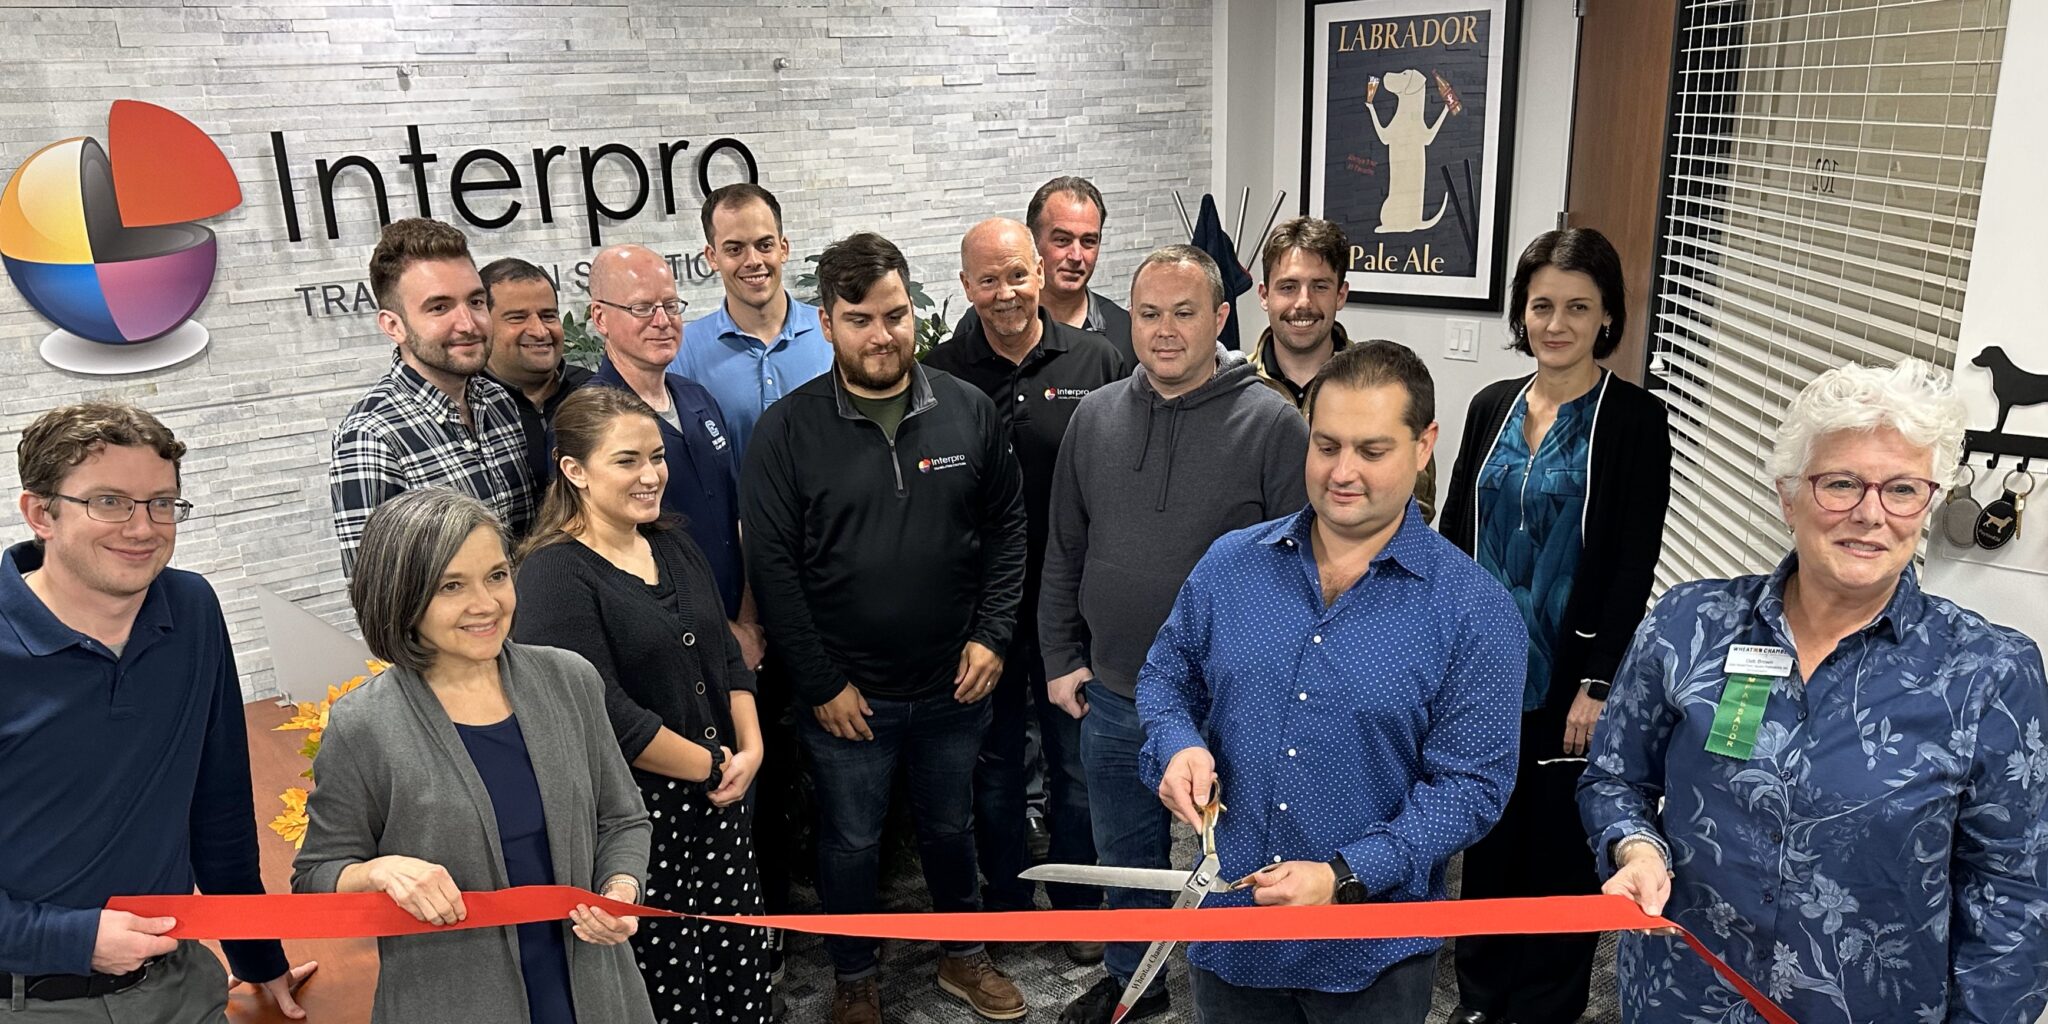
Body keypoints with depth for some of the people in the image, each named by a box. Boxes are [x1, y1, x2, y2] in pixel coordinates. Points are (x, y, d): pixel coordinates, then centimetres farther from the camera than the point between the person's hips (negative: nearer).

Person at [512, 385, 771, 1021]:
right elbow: (606, 716, -22)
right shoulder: (554, 574, -15)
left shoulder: (674, 547, 9)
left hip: (718, 798, 7)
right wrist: (710, 765, -13)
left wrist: (750, 749, -2)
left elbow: (727, 657, 13)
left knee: (742, 967, 15)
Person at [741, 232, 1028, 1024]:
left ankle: (963, 957, 45)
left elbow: (1006, 528, 4)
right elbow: (773, 567, -10)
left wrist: (992, 635, -3)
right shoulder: (788, 430, -11)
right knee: (851, 842, 16)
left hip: (954, 686, 2)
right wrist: (822, 684, -10)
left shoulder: (969, 411, -4)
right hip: (845, 693, -2)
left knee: (951, 827, 21)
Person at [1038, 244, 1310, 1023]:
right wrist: (1062, 658, 9)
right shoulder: (1094, 417, 2)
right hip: (1110, 700, 5)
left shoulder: (1272, 425, -13)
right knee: (1126, 856, 23)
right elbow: (1064, 555, 9)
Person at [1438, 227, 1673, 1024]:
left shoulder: (1634, 420, -8)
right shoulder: (1492, 405, 5)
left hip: (1568, 676, -4)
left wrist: (1597, 685, -15)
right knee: (1486, 831, 14)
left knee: (1558, 842, 8)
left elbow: (1634, 566, -11)